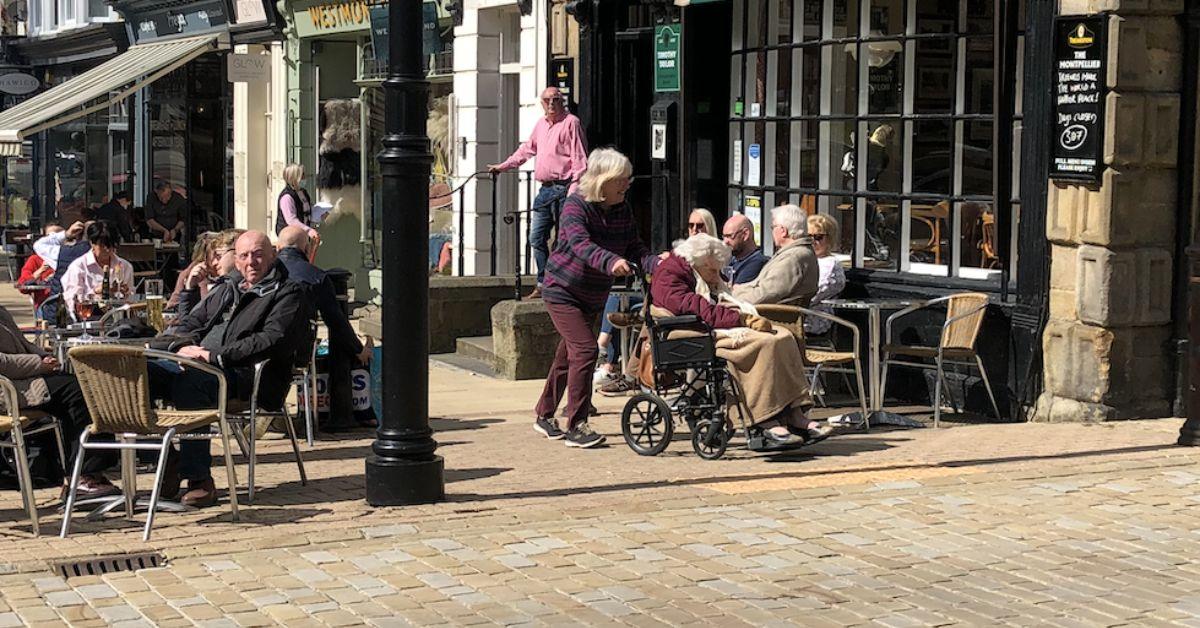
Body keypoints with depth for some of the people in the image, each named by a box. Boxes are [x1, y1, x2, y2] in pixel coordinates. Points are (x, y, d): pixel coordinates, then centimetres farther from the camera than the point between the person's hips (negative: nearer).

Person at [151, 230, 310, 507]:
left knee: (189, 381, -36)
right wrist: (187, 347, 4)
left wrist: (212, 355, -16)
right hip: (201, 368, 7)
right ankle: (166, 461, -11)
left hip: (247, 375, -7)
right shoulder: (227, 290, 28)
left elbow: (272, 340, -12)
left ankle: (200, 480, -30)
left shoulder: (288, 294, 4)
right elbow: (188, 323, 31)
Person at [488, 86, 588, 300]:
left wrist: (574, 190, -18)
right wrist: (503, 166, 34)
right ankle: (543, 284, 16)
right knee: (537, 238, 9)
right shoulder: (541, 124, 18)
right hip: (545, 189, 8)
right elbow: (527, 149, 32)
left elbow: (579, 159, -11)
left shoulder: (571, 123, -6)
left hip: (563, 189, -8)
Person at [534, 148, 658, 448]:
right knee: (585, 349, -20)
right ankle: (577, 426, -15)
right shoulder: (576, 206, -20)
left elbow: (635, 248, -6)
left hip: (593, 297, 7)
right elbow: (580, 244, -37)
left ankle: (544, 415, 33)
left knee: (568, 354, 16)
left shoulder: (623, 211, 0)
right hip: (563, 291, -7)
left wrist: (657, 263, -27)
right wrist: (611, 262, -54)